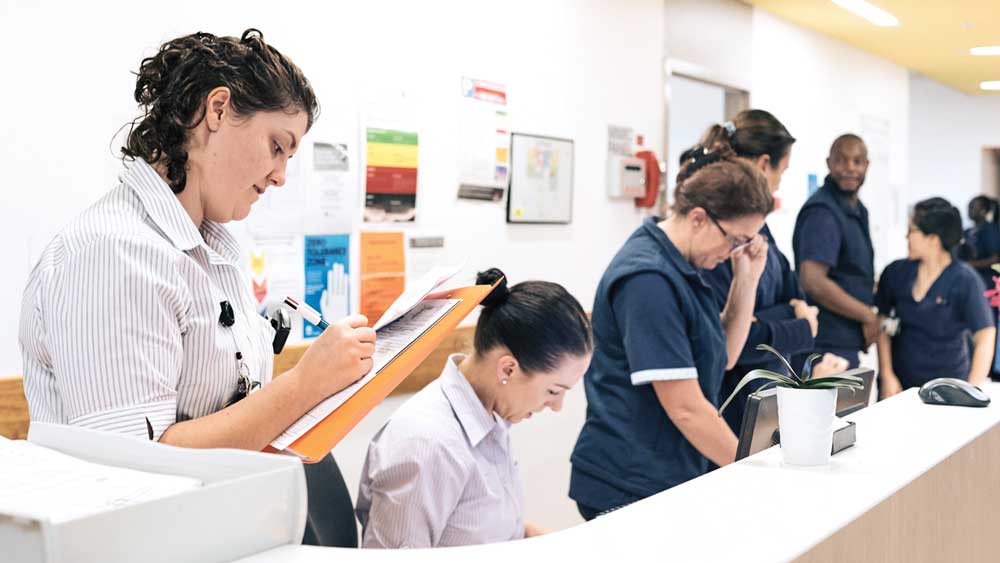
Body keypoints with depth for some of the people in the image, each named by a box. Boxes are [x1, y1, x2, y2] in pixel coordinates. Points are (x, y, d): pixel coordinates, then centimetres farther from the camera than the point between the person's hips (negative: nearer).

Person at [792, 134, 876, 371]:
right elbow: (813, 282, -26)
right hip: (826, 350, -10)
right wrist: (868, 316, -17)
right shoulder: (822, 212, -17)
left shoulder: (857, 209, 14)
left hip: (846, 347, 10)